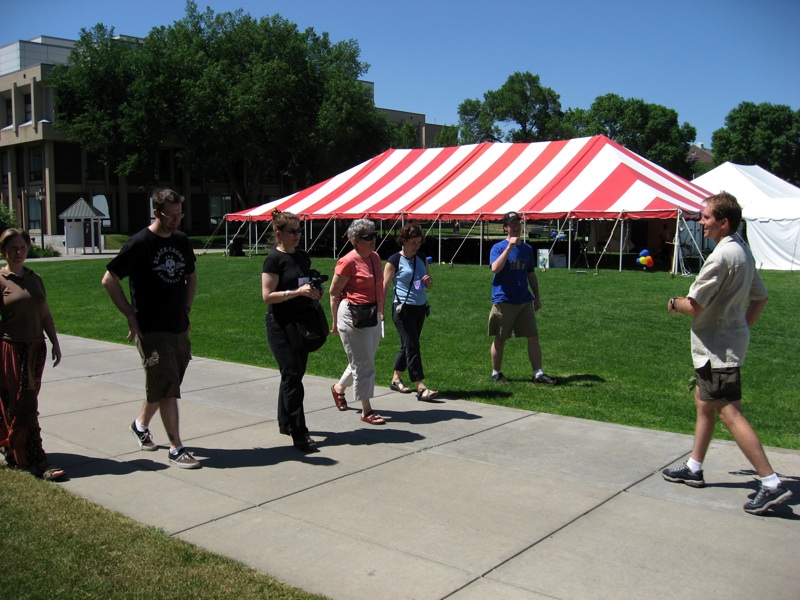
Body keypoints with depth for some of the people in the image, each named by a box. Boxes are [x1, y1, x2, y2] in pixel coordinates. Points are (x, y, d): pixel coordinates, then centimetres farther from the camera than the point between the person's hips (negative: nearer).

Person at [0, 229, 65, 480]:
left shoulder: (35, 279, 11)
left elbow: (46, 315, 15)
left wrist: (55, 343, 11)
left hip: (36, 349, 6)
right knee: (23, 406, -5)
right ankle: (35, 461, -4)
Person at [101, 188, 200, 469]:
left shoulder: (181, 240, 7)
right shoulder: (140, 243, -12)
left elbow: (191, 276, 22)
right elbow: (109, 280, -8)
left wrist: (186, 308, 11)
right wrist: (131, 316, -10)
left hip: (180, 329, 6)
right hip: (152, 330, -6)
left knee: (163, 387, 17)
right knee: (167, 389, -6)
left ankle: (141, 424, 40)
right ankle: (176, 448, 1)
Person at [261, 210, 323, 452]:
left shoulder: (303, 256, 11)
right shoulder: (274, 259, -10)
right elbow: (267, 295, -15)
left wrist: (315, 292, 2)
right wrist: (297, 292, -24)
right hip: (281, 326, -7)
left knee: (295, 374, 13)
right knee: (292, 377, -8)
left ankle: (285, 422, 27)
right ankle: (299, 433, -6)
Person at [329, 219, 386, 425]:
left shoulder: (375, 257, 7)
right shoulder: (348, 262, -15)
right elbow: (334, 293, -10)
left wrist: (380, 311, 19)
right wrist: (335, 322, -5)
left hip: (372, 315, 8)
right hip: (352, 315, -8)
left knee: (364, 361, 17)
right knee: (363, 363, -2)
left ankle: (339, 388, 41)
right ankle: (366, 410, 9)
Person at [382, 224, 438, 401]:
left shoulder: (422, 259, 12)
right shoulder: (394, 261, -6)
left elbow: (429, 285, 19)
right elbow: (385, 286, -7)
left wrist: (428, 281, -5)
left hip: (420, 308, 7)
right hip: (403, 309, -7)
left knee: (408, 346, 12)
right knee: (412, 347, -10)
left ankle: (396, 379, 27)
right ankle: (421, 388, -13)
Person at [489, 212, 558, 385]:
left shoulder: (527, 249, 11)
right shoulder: (498, 247, -5)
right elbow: (495, 268, -24)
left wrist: (537, 297, 15)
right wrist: (510, 246, -26)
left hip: (525, 301, 5)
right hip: (503, 301, -5)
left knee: (533, 337, 2)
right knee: (500, 339, 5)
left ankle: (538, 373, 7)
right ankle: (496, 373, 18)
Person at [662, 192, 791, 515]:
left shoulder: (721, 257, -22)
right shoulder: (743, 251, 10)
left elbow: (694, 306, -21)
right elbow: (760, 297, 19)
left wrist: (674, 303, -1)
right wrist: (743, 326, 18)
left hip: (717, 349, -11)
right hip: (731, 341, 11)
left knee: (729, 413, -9)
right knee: (703, 403, 19)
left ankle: (772, 483, -8)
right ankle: (694, 468, 30)